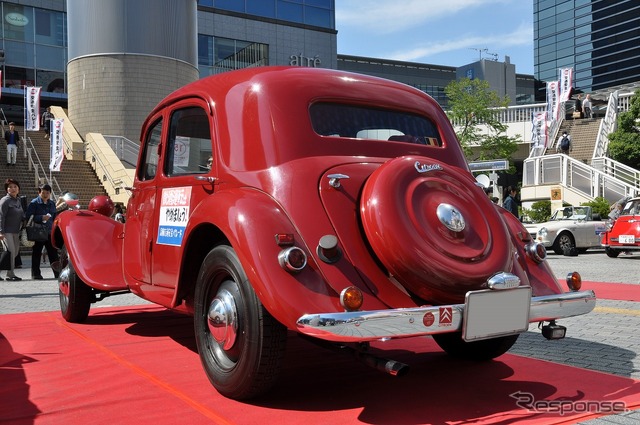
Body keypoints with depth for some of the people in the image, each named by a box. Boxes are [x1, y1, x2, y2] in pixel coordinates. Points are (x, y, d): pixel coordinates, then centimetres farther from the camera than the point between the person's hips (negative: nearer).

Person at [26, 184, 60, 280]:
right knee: (37, 254, 1)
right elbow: (29, 217, -11)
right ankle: (36, 274, 8)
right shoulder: (34, 203, -3)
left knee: (53, 253, 5)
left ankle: (58, 273, 9)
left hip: (50, 232, 5)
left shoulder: (52, 204, 15)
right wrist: (41, 218, -20)